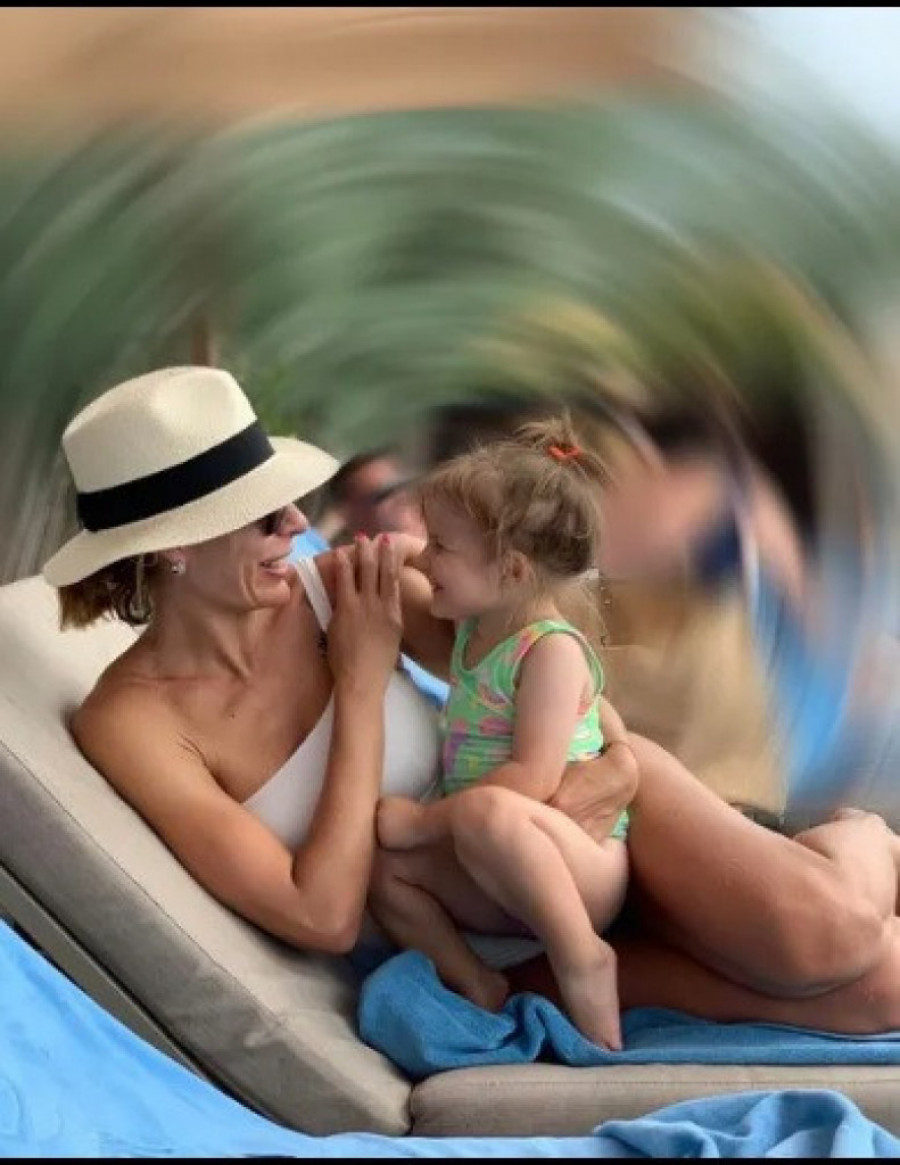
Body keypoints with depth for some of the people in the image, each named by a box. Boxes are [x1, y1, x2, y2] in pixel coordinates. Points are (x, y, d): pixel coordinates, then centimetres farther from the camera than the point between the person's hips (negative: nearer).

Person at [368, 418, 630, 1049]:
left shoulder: (552, 649, -16)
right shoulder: (474, 629, 11)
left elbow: (532, 778, -25)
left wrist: (424, 821, -21)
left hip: (581, 867, -9)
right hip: (510, 881, 9)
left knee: (485, 811, -38)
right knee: (388, 869, -6)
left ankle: (582, 959, -26)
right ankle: (475, 981, -9)